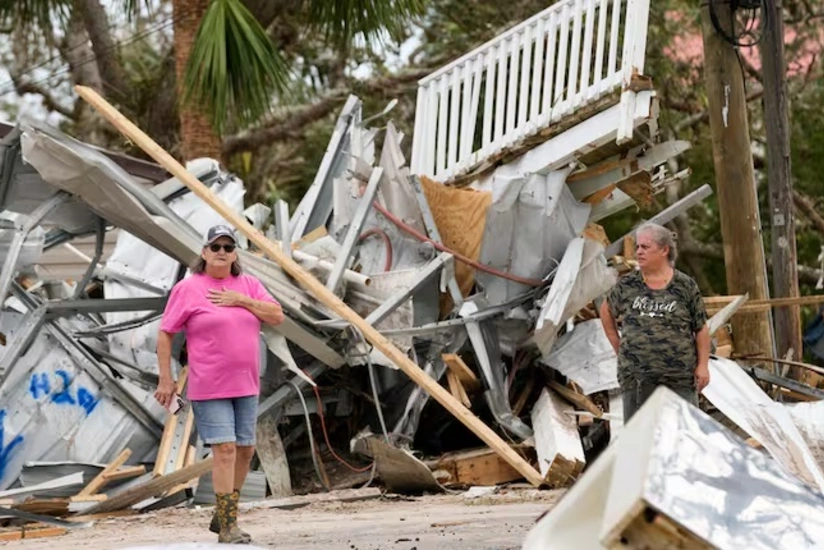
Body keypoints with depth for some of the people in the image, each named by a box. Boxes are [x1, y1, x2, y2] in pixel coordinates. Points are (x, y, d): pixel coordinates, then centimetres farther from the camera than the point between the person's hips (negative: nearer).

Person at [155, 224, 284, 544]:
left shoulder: (248, 285, 11)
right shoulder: (188, 289, -4)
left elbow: (277, 316, 2)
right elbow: (165, 334, -3)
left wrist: (242, 300, -10)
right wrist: (166, 379, -7)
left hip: (246, 386, 6)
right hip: (209, 388, -6)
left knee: (245, 450, 10)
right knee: (225, 449, -12)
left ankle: (222, 517, 24)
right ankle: (228, 527, -10)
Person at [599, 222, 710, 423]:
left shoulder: (685, 286, 1)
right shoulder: (627, 285, 6)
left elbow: (701, 329, 3)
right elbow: (606, 311, 22)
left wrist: (703, 365, -3)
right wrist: (618, 346, 14)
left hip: (680, 378, -2)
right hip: (636, 379, 2)